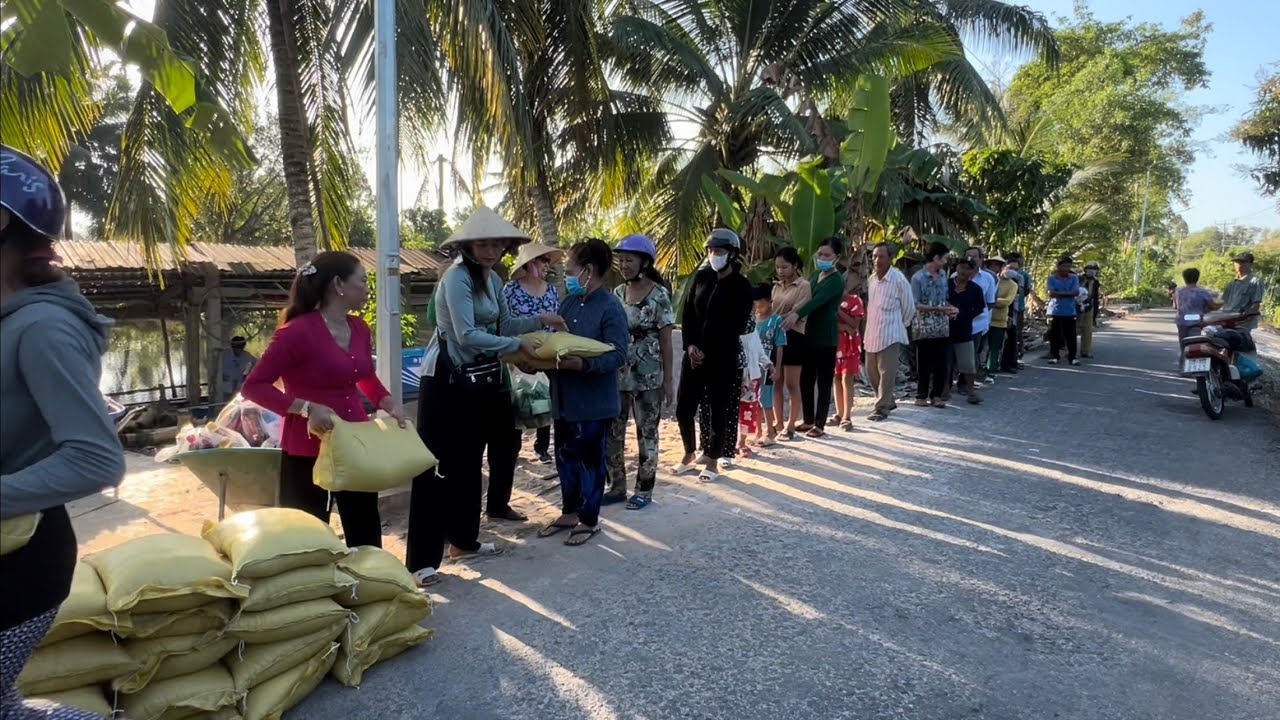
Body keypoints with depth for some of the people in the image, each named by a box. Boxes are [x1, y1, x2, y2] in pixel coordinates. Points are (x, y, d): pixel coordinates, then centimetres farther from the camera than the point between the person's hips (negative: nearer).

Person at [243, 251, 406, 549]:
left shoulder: (360, 329, 5)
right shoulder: (298, 331, -18)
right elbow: (253, 386, -16)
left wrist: (388, 404, 3)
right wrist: (307, 408, -25)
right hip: (307, 453, -7)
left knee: (367, 536, 16)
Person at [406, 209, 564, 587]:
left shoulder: (493, 280, 10)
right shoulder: (457, 278, -16)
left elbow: (504, 324, 19)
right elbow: (467, 336, -23)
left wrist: (540, 320, 7)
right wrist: (518, 345, -16)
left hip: (479, 380, 9)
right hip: (447, 382, -9)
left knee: (468, 462, 16)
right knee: (438, 467, -7)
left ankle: (463, 541, 30)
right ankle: (422, 559, 0)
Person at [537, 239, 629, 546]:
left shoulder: (611, 307, -16)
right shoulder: (568, 302, 8)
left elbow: (619, 356, -21)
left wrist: (584, 364, -32)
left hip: (595, 402, -8)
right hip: (565, 398, 8)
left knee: (590, 460, 6)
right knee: (565, 457, 17)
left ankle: (589, 520, 21)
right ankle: (569, 512, 33)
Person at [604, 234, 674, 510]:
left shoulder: (659, 295, -8)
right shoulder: (617, 293, 7)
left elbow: (666, 342, -7)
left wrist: (668, 380, -8)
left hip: (647, 377, -5)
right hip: (617, 374, 5)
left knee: (647, 433, 4)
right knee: (612, 431, 7)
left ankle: (644, 490, 16)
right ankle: (617, 486, 20)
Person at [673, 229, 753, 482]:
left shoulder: (741, 286, -5)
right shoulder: (701, 277, 8)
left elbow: (738, 326, -10)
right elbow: (688, 312, 8)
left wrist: (706, 350, -14)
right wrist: (690, 345, -7)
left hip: (723, 357, -4)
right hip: (694, 353, 4)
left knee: (718, 410, 3)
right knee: (684, 407, 5)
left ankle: (712, 462, 17)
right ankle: (689, 455, 25)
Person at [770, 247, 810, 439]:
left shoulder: (804, 286, -6)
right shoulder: (777, 286, 13)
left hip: (793, 337, -6)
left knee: (791, 384, 0)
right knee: (777, 383, 8)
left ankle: (791, 425, 9)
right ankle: (778, 423, 17)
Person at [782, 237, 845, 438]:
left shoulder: (836, 280, -10)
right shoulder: (815, 275, 15)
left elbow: (819, 300, -27)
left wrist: (797, 314, -42)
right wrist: (796, 314, -3)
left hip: (826, 336, -7)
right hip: (809, 333, 8)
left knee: (824, 381, 1)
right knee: (805, 379, 10)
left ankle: (820, 425, 8)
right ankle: (808, 420, 22)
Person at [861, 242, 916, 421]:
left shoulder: (899, 280, -13)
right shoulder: (871, 279, 7)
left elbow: (909, 308, -4)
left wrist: (900, 325, 4)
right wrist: (871, 324, 15)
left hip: (890, 335, -7)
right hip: (871, 334, 7)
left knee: (886, 374, -1)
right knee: (872, 372, 13)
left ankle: (882, 408, 9)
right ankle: (888, 401, 30)